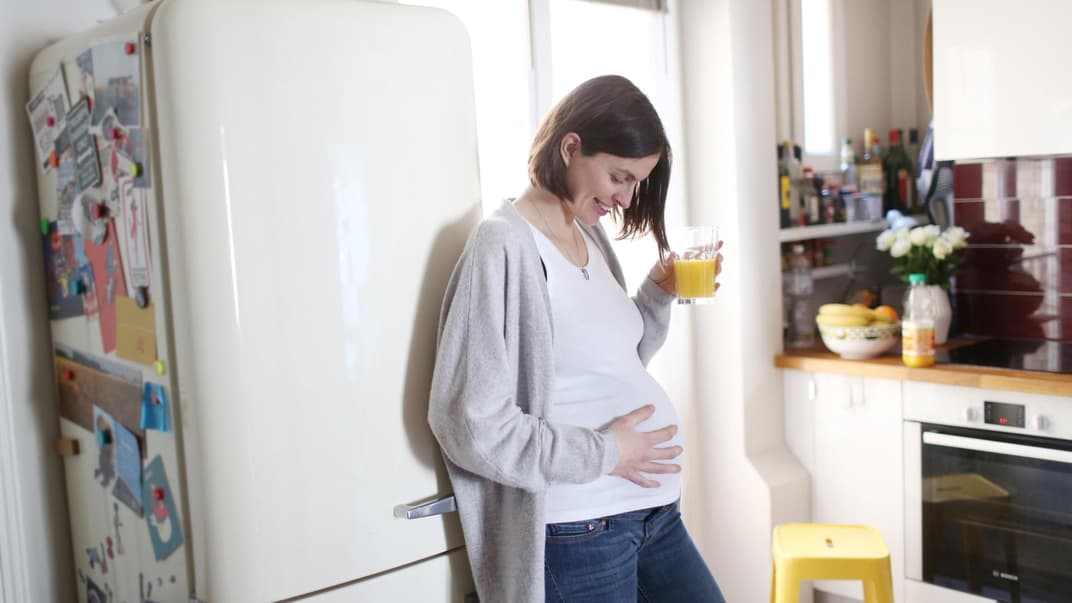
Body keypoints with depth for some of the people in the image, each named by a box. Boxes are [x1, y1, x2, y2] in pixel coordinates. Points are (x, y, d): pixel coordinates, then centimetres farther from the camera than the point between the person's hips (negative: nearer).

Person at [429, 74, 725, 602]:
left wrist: (660, 294, 3)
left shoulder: (589, 233, 8)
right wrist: (603, 452, -15)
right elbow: (473, 425, -20)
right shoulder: (505, 246, -16)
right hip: (578, 533, -8)